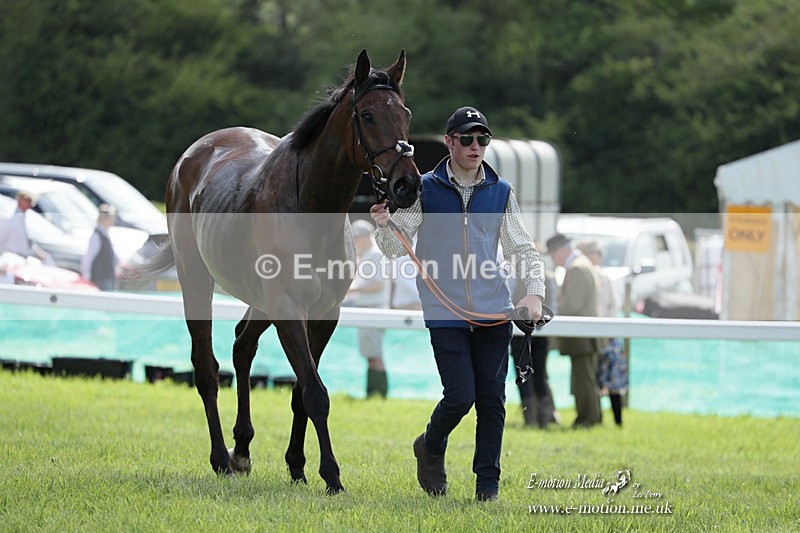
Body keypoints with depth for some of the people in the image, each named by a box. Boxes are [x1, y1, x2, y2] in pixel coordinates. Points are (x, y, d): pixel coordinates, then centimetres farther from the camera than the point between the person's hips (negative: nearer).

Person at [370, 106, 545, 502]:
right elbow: (395, 250, 2)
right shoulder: (425, 190, 2)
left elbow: (523, 249, 11)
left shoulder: (501, 192, 8)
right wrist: (385, 226, -19)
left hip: (494, 313, 2)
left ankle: (487, 485, 13)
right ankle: (430, 449, 22)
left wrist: (534, 292, -5)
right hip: (446, 314, -2)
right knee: (460, 396, -9)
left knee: (492, 398, 1)